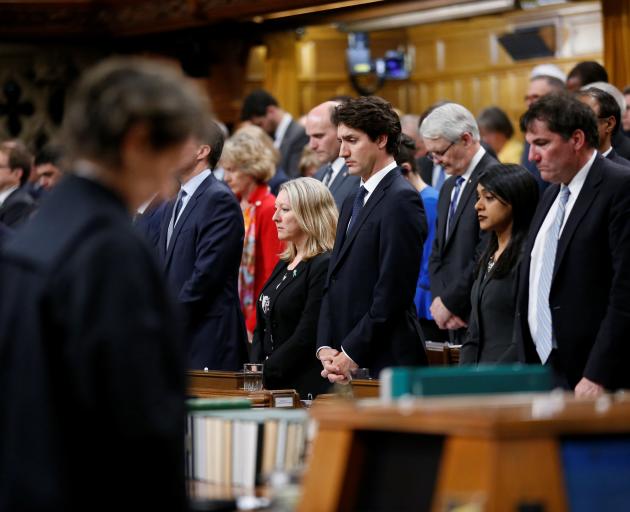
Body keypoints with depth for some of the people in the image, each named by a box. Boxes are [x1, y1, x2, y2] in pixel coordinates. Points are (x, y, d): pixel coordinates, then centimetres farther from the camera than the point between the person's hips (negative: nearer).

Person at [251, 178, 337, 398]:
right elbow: (262, 328, 16)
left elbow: (306, 337, -18)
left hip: (306, 389, -8)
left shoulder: (324, 266, -12)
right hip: (271, 388, 8)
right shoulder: (283, 265, 16)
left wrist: (264, 374, -15)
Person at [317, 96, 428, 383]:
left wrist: (351, 354, -14)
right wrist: (325, 348, 4)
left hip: (385, 363, -8)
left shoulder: (401, 201, -10)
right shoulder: (352, 203, 19)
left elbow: (393, 292, -16)